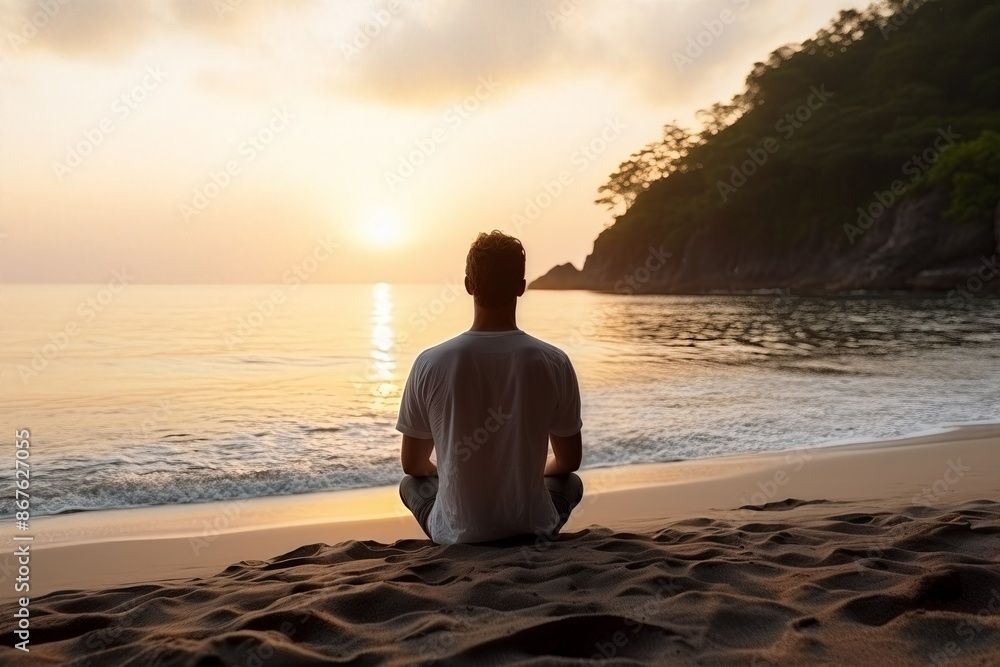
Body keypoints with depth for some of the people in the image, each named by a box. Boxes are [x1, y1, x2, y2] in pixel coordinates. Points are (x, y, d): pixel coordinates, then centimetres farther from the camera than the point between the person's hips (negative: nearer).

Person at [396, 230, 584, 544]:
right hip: (533, 531, 1)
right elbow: (570, 461, 1)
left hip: (457, 536, 0)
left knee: (411, 483, 31)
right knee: (571, 482, 32)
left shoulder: (430, 363, -13)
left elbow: (412, 464, 0)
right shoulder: (554, 363, -13)